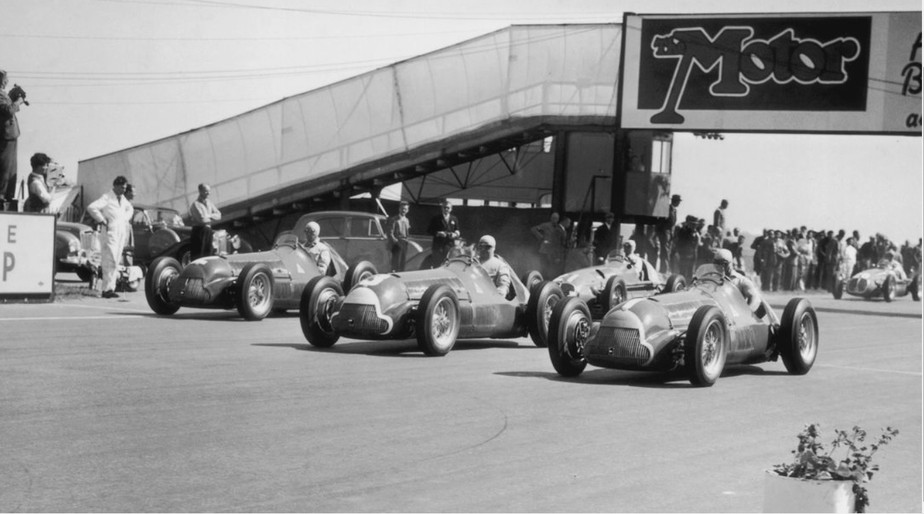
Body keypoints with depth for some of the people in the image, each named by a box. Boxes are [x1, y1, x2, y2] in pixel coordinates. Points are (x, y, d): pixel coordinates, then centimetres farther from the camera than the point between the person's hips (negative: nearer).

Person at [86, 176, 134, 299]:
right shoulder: (107, 197, -9)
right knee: (110, 261, -13)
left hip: (121, 233, 8)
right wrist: (102, 221, -17)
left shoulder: (123, 198, 15)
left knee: (116, 262, 8)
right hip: (109, 233, -8)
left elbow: (129, 208, 37)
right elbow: (91, 207, -22)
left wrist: (125, 219, 19)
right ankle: (107, 289, -15)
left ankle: (111, 288, 12)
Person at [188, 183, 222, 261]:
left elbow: (218, 215, 7)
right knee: (197, 255, -8)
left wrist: (209, 216, -10)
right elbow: (202, 219, -22)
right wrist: (211, 216, -4)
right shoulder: (196, 205, -12)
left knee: (208, 254, 11)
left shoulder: (209, 203, 12)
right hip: (199, 230, -8)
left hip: (208, 230, 8)